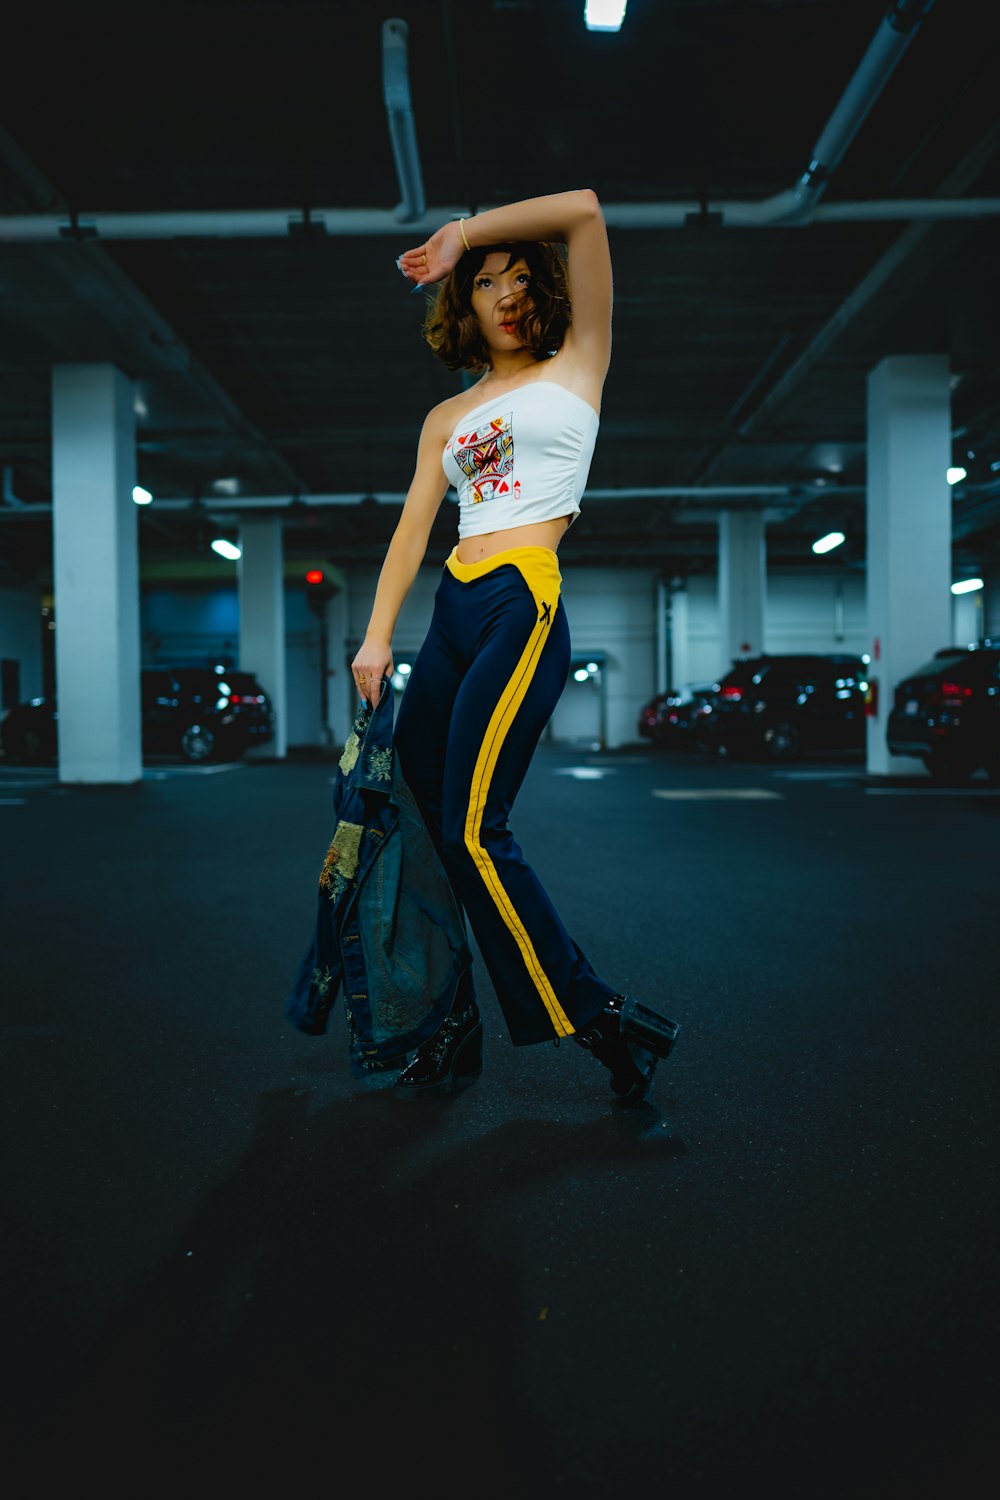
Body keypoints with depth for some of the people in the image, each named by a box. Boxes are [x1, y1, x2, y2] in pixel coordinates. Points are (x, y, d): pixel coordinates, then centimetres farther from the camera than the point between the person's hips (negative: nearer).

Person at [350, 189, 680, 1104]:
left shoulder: (577, 364, 11)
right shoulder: (448, 417, 22)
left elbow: (585, 209, 3)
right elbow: (413, 526, 13)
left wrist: (464, 230, 7)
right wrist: (378, 636, 3)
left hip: (524, 606, -6)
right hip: (452, 613, 6)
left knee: (474, 831, -15)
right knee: (424, 815, 3)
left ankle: (604, 1020, -1)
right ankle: (454, 1030, 15)